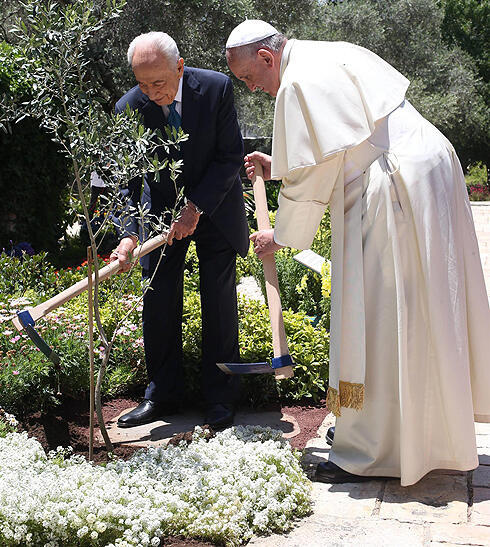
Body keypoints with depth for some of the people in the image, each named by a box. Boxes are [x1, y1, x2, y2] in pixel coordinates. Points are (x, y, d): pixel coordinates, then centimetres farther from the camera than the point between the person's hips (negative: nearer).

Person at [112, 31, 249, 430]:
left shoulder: (216, 88, -19)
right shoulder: (129, 109, -16)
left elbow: (231, 156, -15)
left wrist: (196, 208, -21)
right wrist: (129, 234, -29)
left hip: (215, 206, -1)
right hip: (162, 210, 2)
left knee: (219, 301, -2)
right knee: (159, 301, 0)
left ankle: (221, 399, 10)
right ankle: (163, 395, 15)